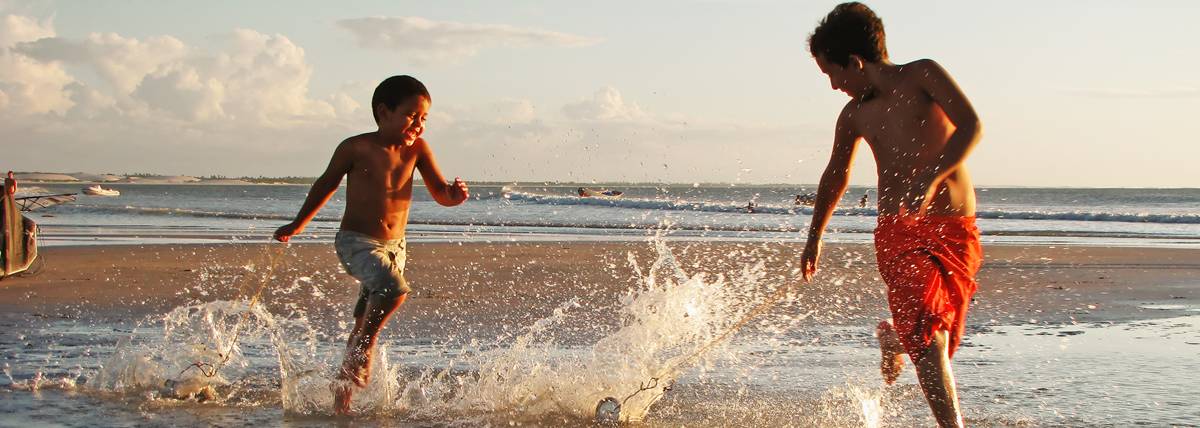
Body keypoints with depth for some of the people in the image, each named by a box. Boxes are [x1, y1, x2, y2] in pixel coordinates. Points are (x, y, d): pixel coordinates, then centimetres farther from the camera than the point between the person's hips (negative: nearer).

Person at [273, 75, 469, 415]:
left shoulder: (417, 149, 0)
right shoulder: (356, 148, -10)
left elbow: (440, 193, 2)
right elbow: (327, 184, 5)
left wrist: (454, 194, -23)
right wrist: (298, 224, 13)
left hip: (395, 246, 5)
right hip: (356, 242, -5)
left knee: (366, 322, 10)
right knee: (394, 289, -30)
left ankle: (342, 392, 23)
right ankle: (362, 348, -8)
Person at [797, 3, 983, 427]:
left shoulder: (923, 76, -1)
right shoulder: (855, 114, 12)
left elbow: (971, 126, -15)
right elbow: (836, 175, 28)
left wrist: (930, 179, -28)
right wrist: (814, 239, 38)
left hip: (955, 232, -2)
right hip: (898, 234, 2)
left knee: (934, 335, 4)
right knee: (928, 338, -19)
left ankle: (894, 338, 39)